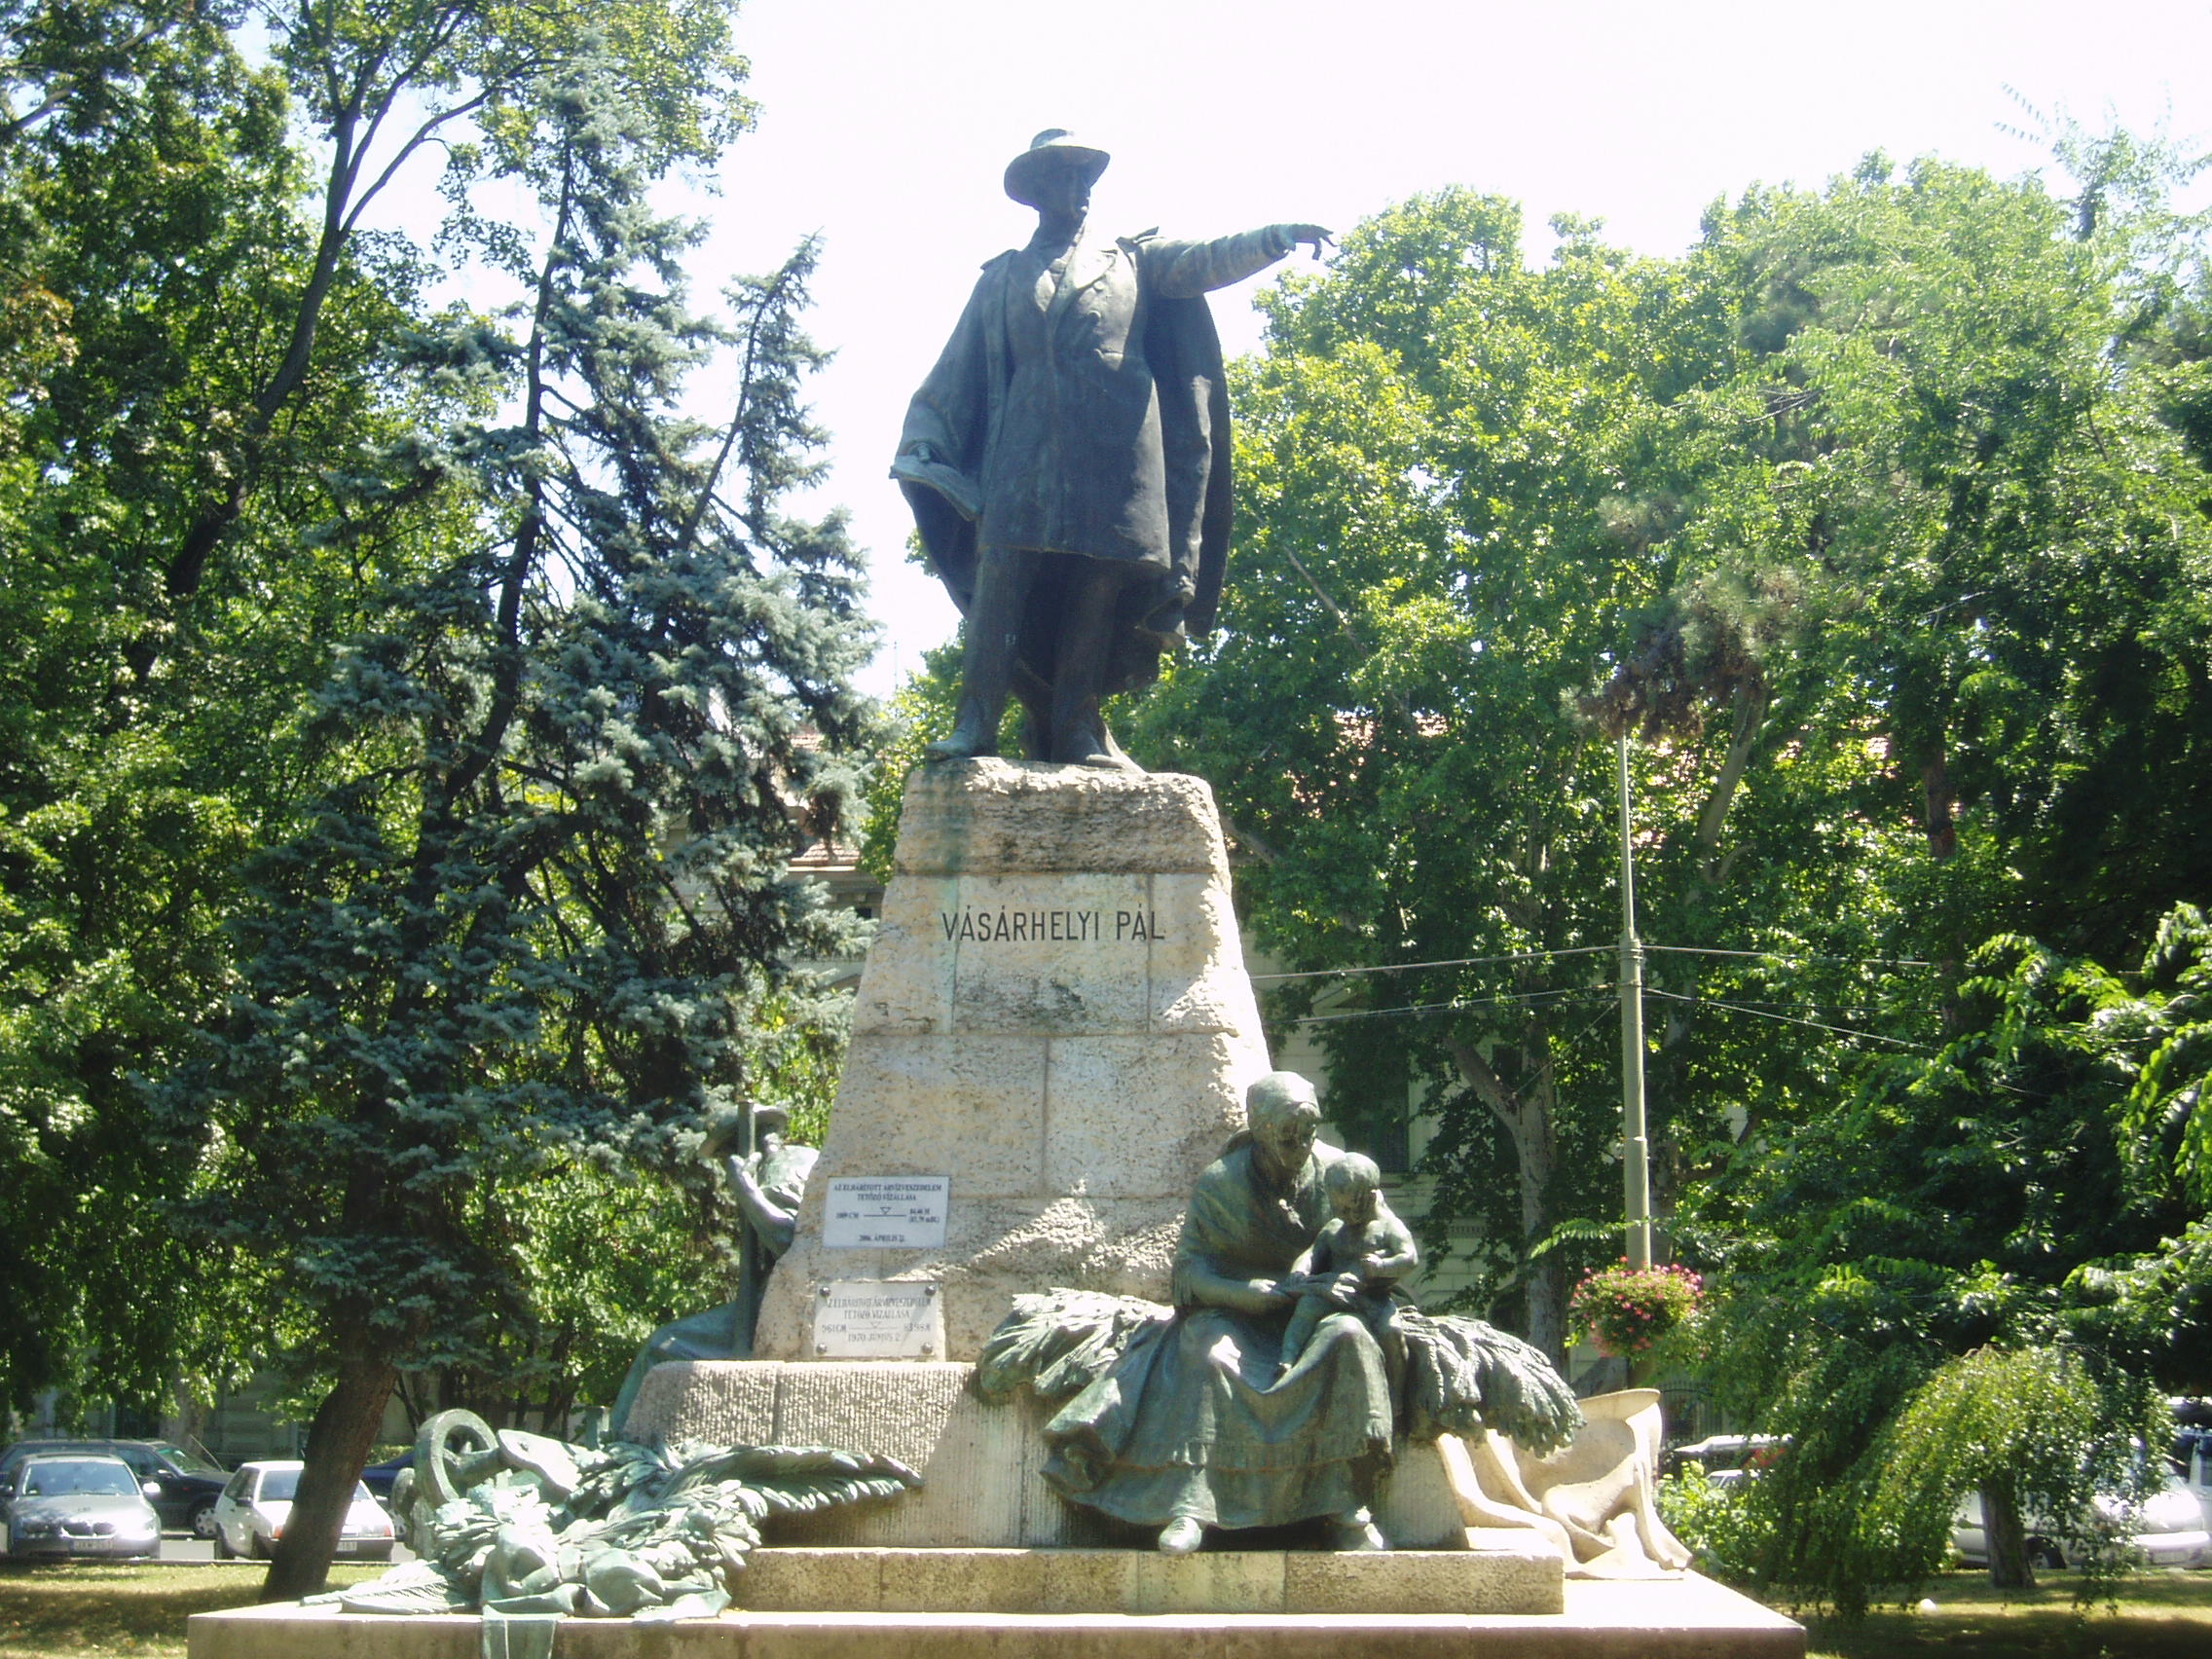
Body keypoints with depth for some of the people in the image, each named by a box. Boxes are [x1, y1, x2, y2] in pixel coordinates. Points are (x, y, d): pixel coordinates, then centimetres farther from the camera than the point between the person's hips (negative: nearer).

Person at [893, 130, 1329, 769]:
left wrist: (1273, 239, -14)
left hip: (1113, 448, 0)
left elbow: (1201, 262, 4)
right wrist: (920, 444, 10)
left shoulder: (1130, 258, 21)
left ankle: (1077, 732, -2)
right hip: (1027, 447, 0)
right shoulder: (1002, 278, 22)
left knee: (1098, 588, -5)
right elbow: (958, 371, 20)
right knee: (1002, 575, -14)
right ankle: (976, 726, -19)